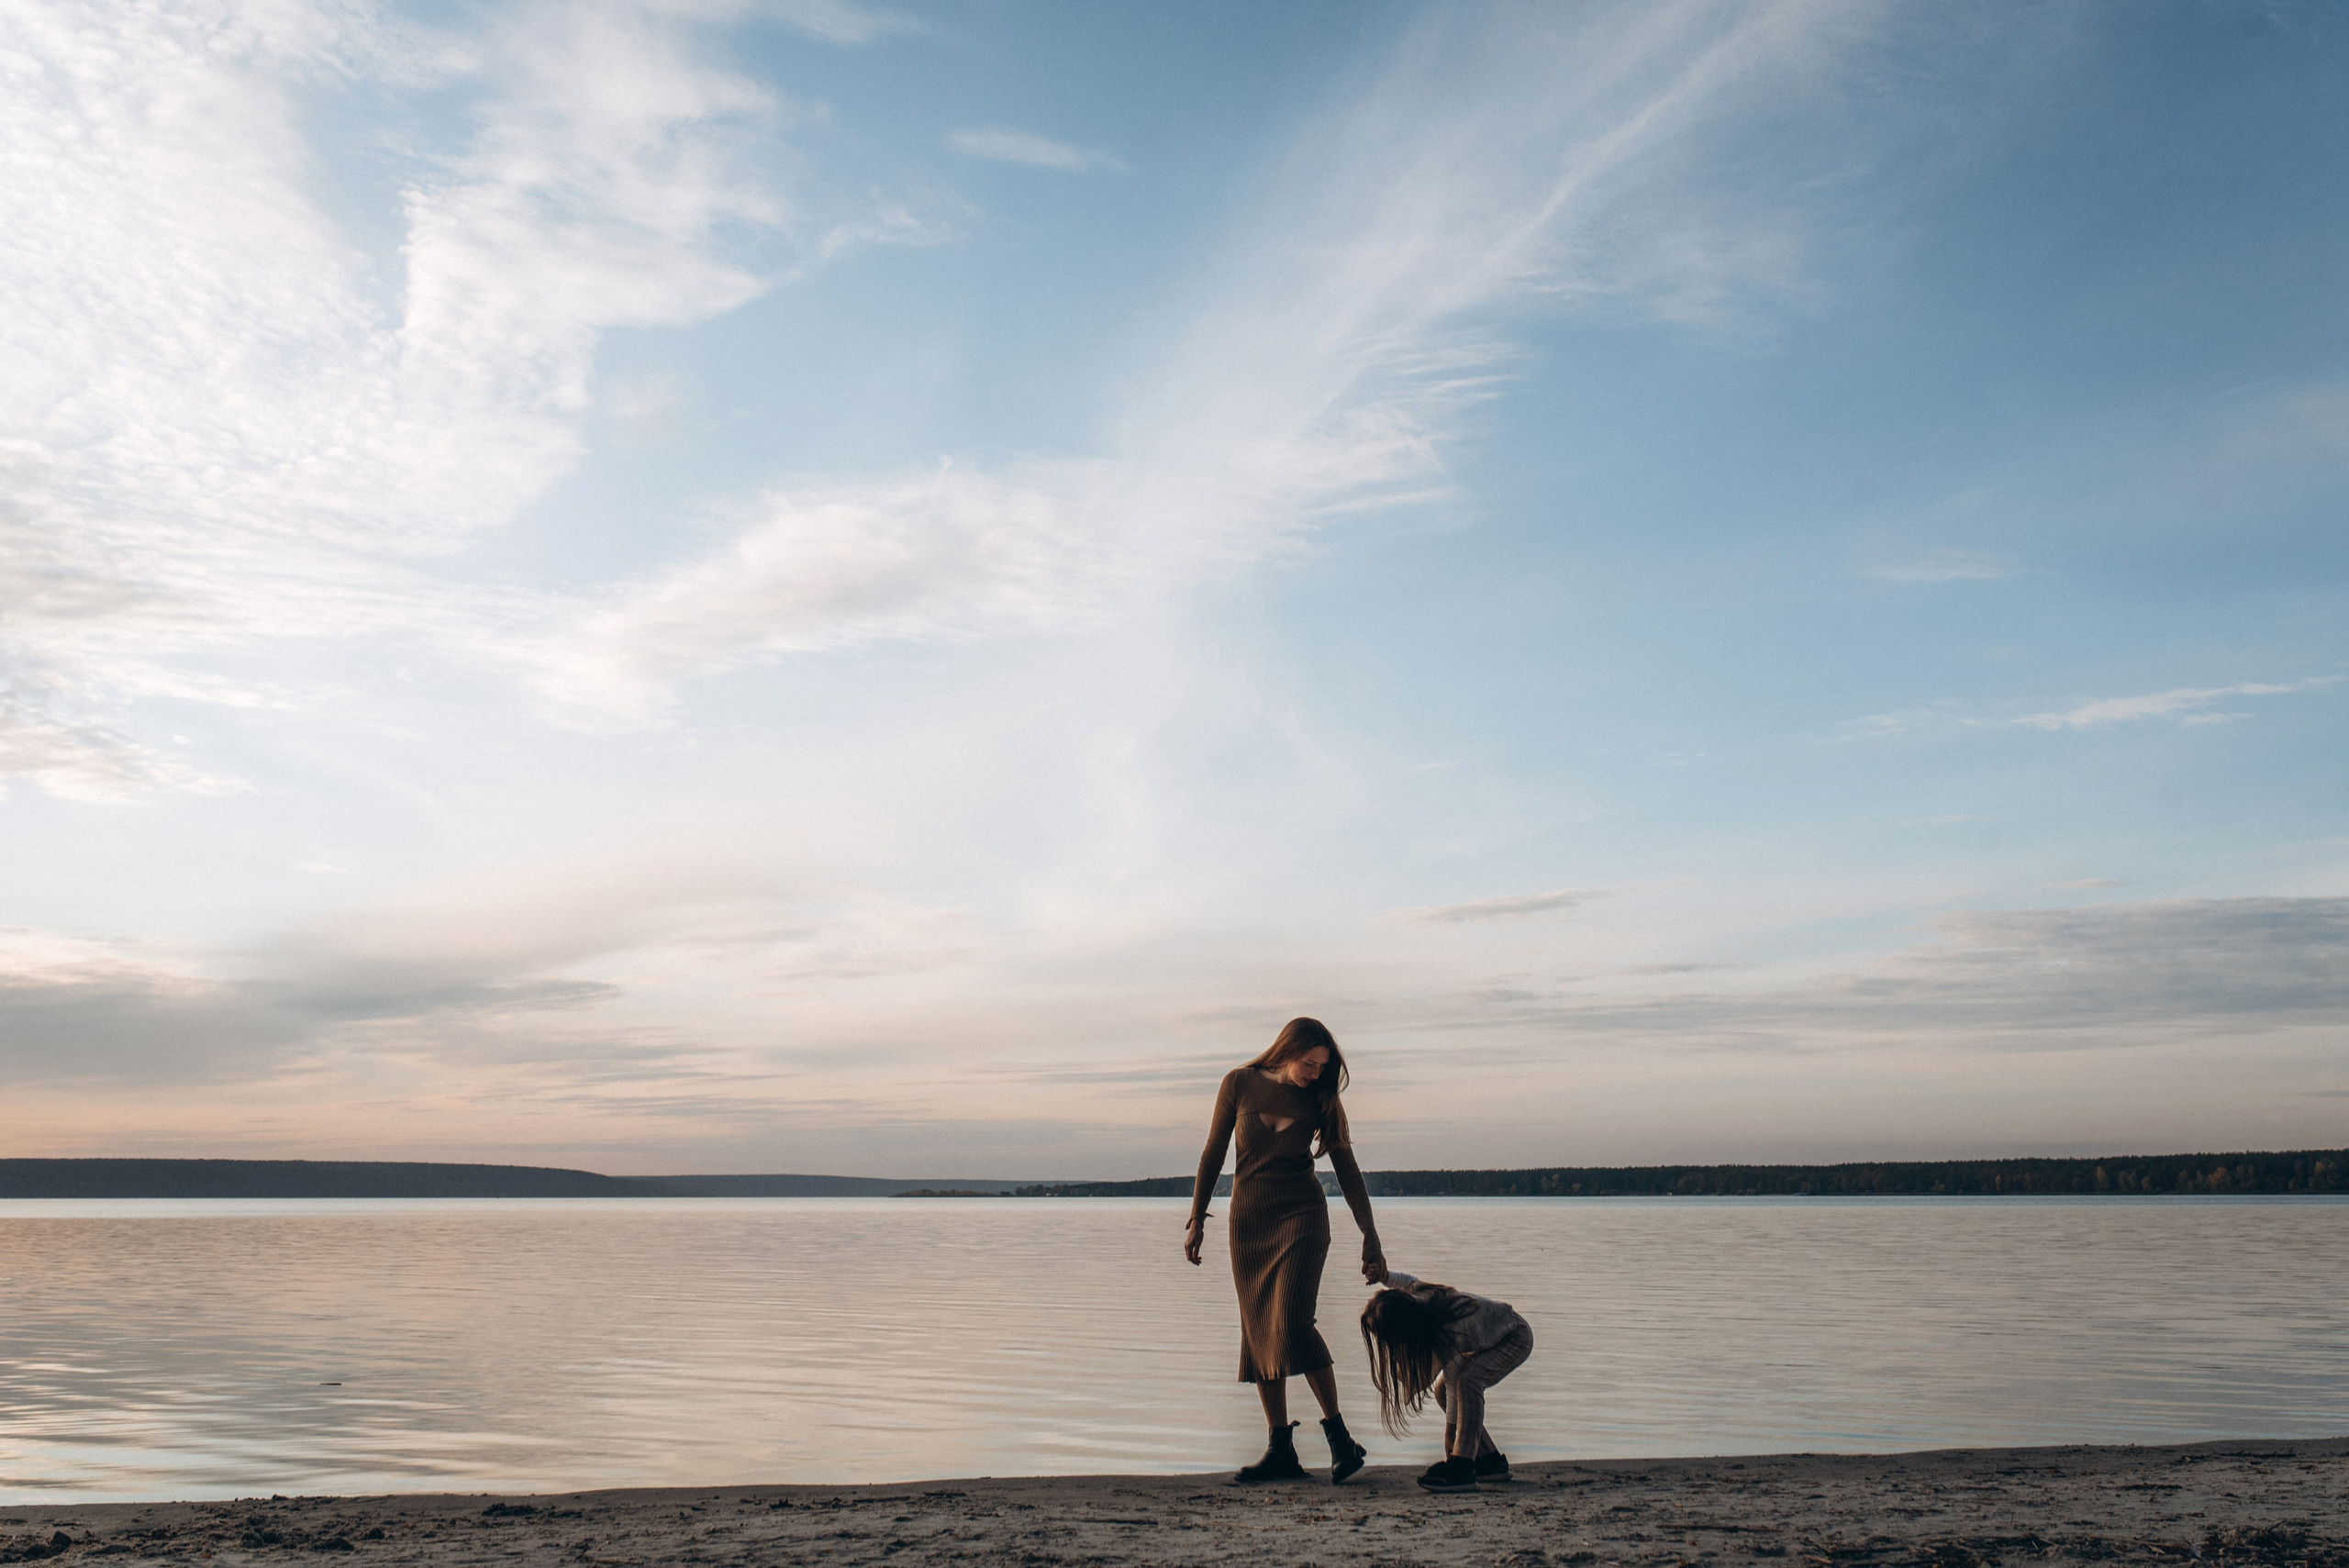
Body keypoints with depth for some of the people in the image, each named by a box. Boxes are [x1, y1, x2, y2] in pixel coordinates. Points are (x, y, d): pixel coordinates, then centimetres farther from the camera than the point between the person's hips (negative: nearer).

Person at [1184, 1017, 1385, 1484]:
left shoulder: (1321, 1099, -3)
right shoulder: (1240, 1084, -2)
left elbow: (1347, 1171, 3)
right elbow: (1214, 1153, 5)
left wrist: (1370, 1237, 2)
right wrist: (1196, 1220, 4)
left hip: (1302, 1214, -2)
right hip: (1249, 1218, 3)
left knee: (1292, 1324, -19)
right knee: (1259, 1333, 1)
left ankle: (1339, 1435, -7)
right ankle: (1281, 1452, 6)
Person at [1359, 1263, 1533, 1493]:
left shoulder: (1447, 1335, -36)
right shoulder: (1418, 1295, -18)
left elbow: (1454, 1381, -24)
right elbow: (1406, 1281, 6)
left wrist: (1450, 1432, -13)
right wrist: (1384, 1276, -15)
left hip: (1516, 1338, -9)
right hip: (1491, 1337, 9)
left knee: (1467, 1381, -31)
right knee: (1441, 1389, -1)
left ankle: (1462, 1469, -34)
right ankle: (1491, 1461, 8)